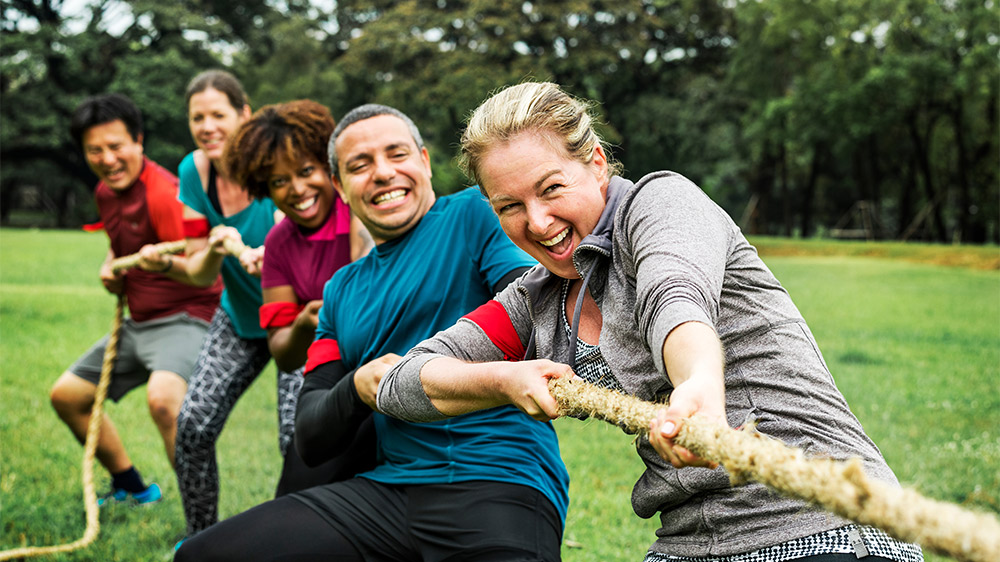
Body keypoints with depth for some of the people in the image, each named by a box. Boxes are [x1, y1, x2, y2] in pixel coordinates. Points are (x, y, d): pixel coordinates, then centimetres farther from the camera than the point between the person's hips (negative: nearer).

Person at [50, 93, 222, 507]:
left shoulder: (163, 193, -21)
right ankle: (131, 488, 32)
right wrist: (110, 265, 8)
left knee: (162, 398, -37)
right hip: (137, 322, 10)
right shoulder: (105, 192, 7)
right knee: (66, 395, 15)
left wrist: (166, 263, -50)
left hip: (185, 317, -10)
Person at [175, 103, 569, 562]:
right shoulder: (341, 290, 22)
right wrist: (357, 389, -6)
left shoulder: (477, 214, 5)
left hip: (503, 482, -5)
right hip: (389, 486, 6)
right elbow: (311, 442, 16)